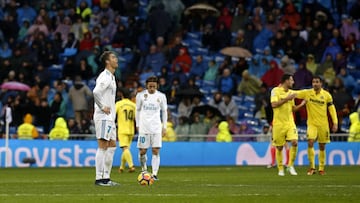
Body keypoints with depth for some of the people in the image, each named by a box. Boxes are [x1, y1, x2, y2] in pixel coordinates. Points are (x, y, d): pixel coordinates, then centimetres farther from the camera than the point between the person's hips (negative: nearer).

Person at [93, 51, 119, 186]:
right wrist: (103, 107, -21)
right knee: (103, 147, -9)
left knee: (112, 146, 11)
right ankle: (99, 178, -9)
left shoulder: (111, 77, 19)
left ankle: (106, 177, 13)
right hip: (103, 117, -10)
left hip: (109, 117, 10)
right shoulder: (105, 77, -13)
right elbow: (96, 92, -28)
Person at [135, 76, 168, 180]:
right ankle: (144, 170, 24)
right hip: (143, 127, 0)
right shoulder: (140, 95, 2)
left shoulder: (161, 96, 3)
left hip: (156, 128, 0)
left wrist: (164, 127, 7)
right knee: (142, 151, 1)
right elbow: (137, 110, 12)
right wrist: (137, 125, 9)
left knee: (156, 151, -8)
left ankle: (154, 173, -9)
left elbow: (164, 111, 12)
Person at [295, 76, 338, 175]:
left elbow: (332, 108, 2)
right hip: (312, 123, -1)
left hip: (323, 124, 1)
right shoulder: (307, 93, -4)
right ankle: (312, 167, -12)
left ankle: (321, 168, 18)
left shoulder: (327, 95, -3)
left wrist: (335, 123, -3)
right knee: (310, 143, -18)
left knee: (322, 147, 7)